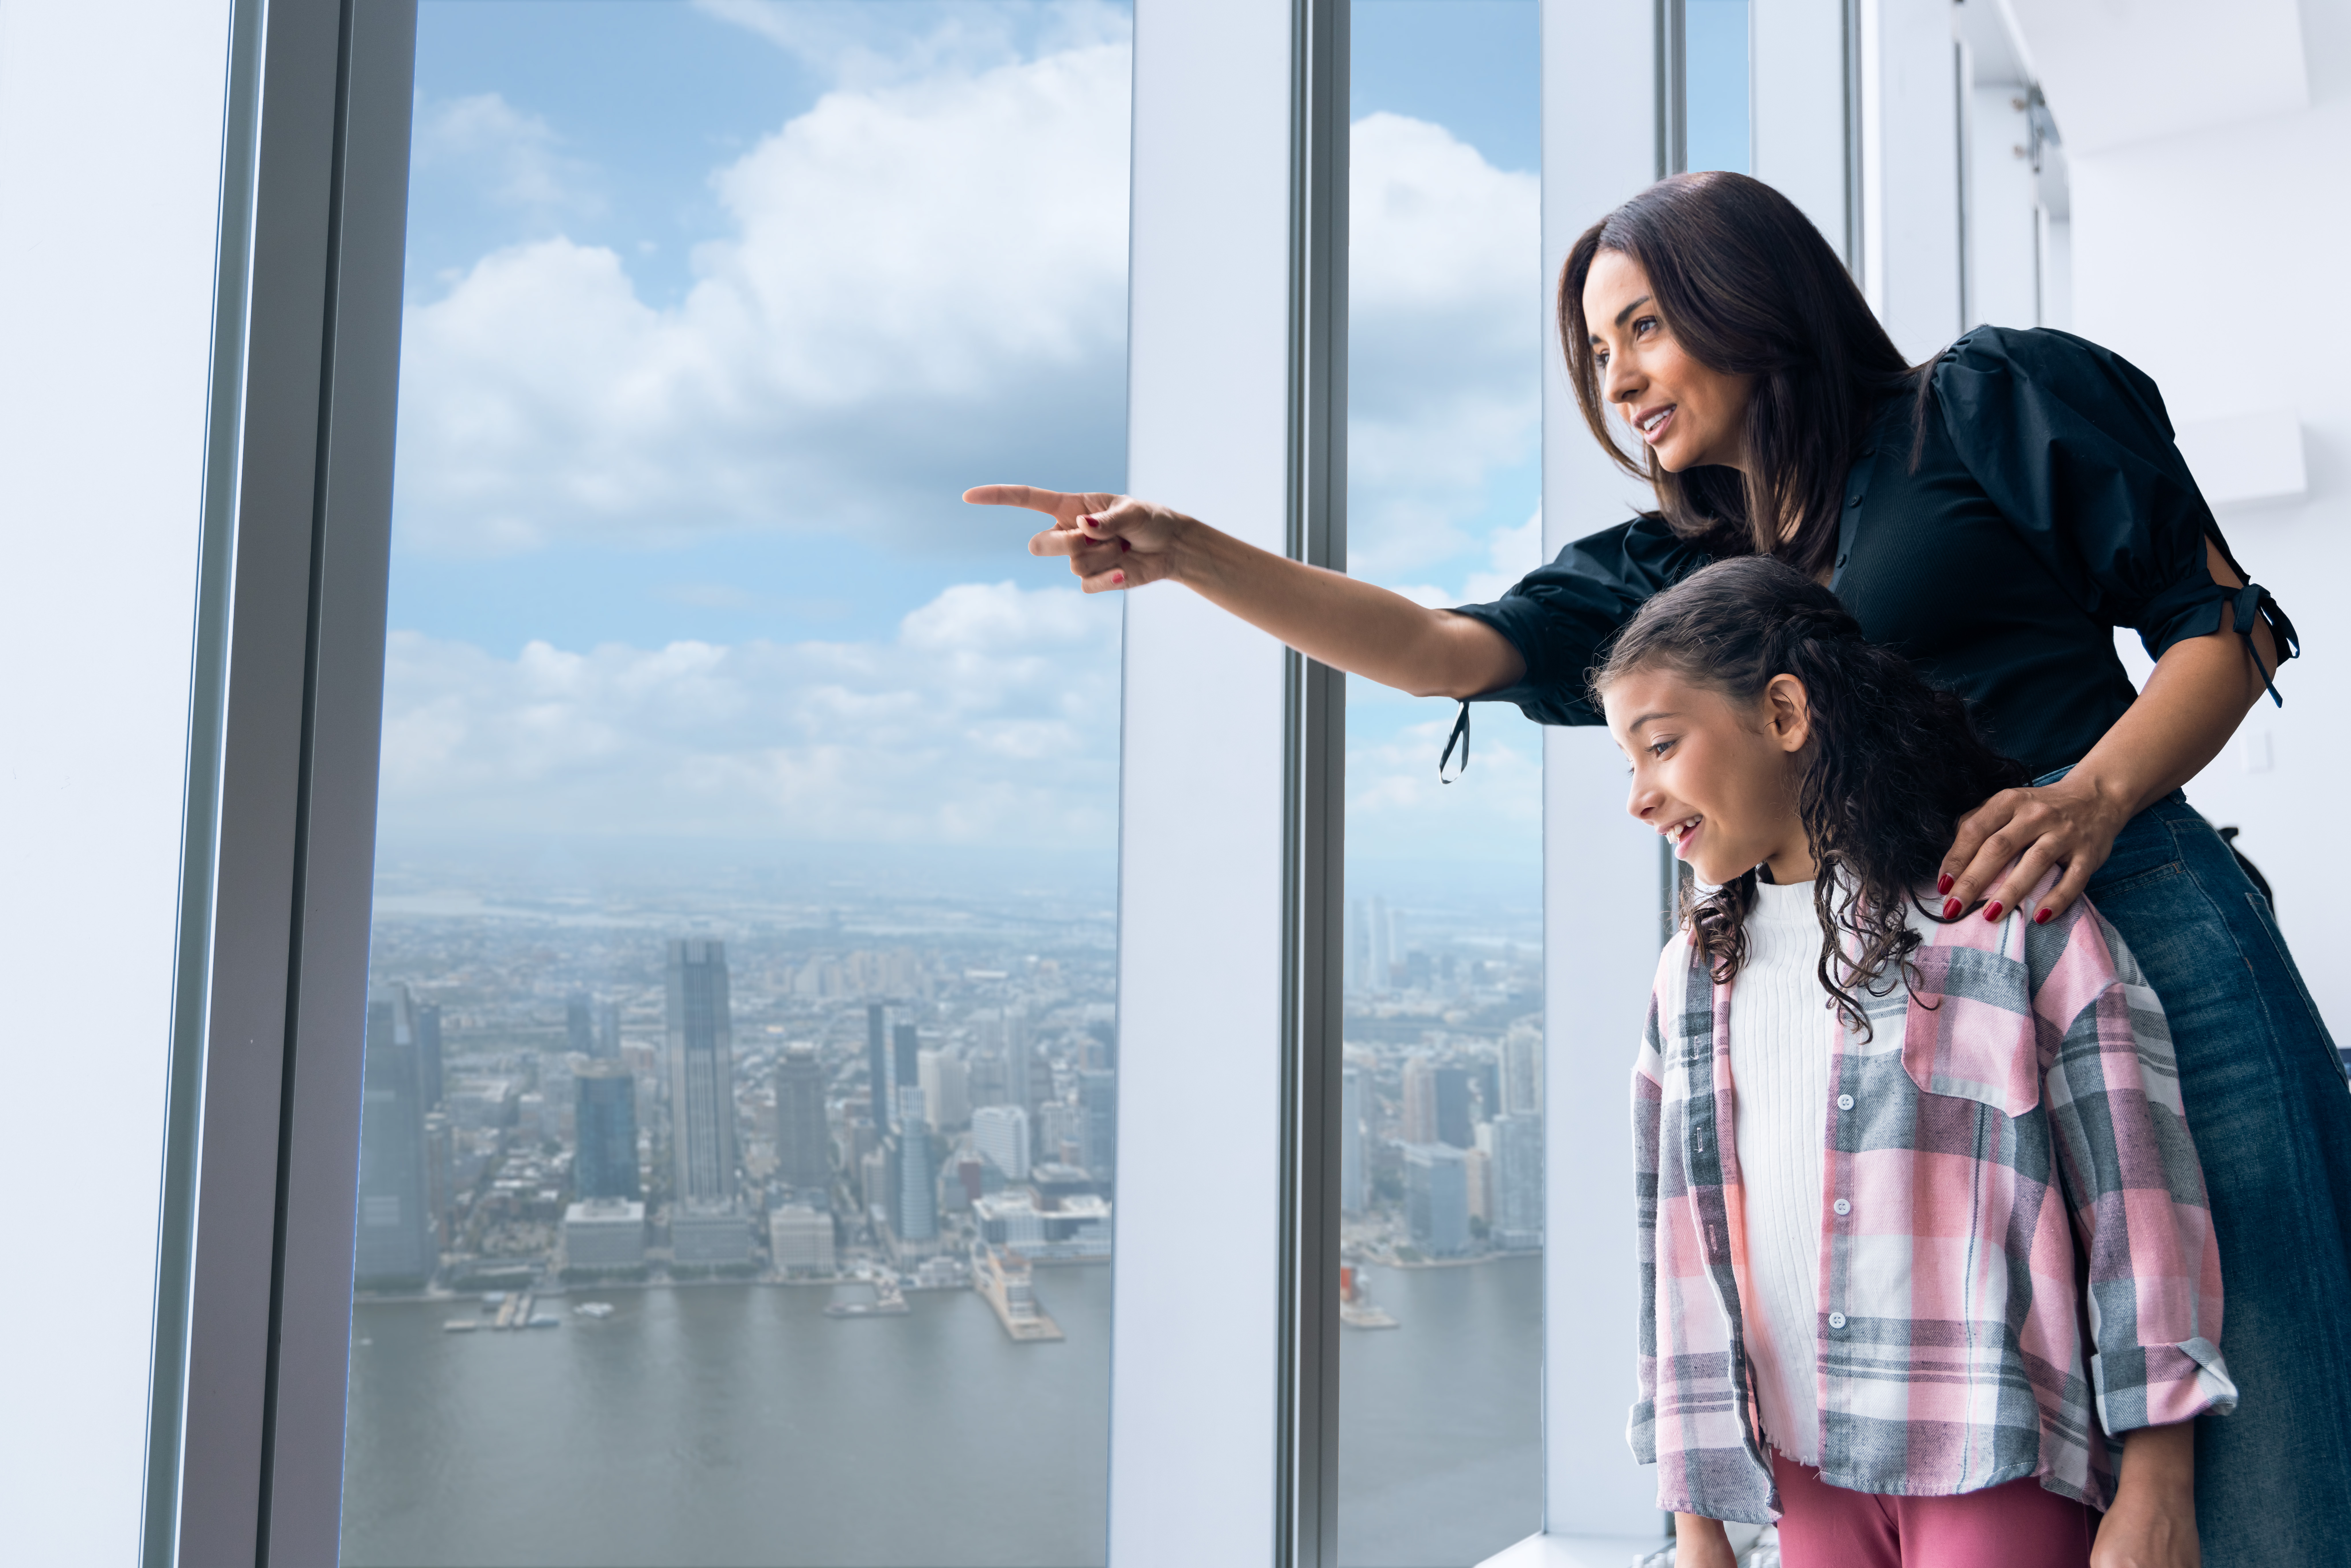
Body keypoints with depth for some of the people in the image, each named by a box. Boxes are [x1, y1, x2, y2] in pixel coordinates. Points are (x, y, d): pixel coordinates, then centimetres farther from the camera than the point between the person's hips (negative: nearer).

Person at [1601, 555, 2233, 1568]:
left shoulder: (2006, 911, -5)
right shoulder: (1694, 975, 10)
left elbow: (2138, 1191, -7)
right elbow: (1677, 1245, 12)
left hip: (1998, 1464, -4)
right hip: (1806, 1470, 5)